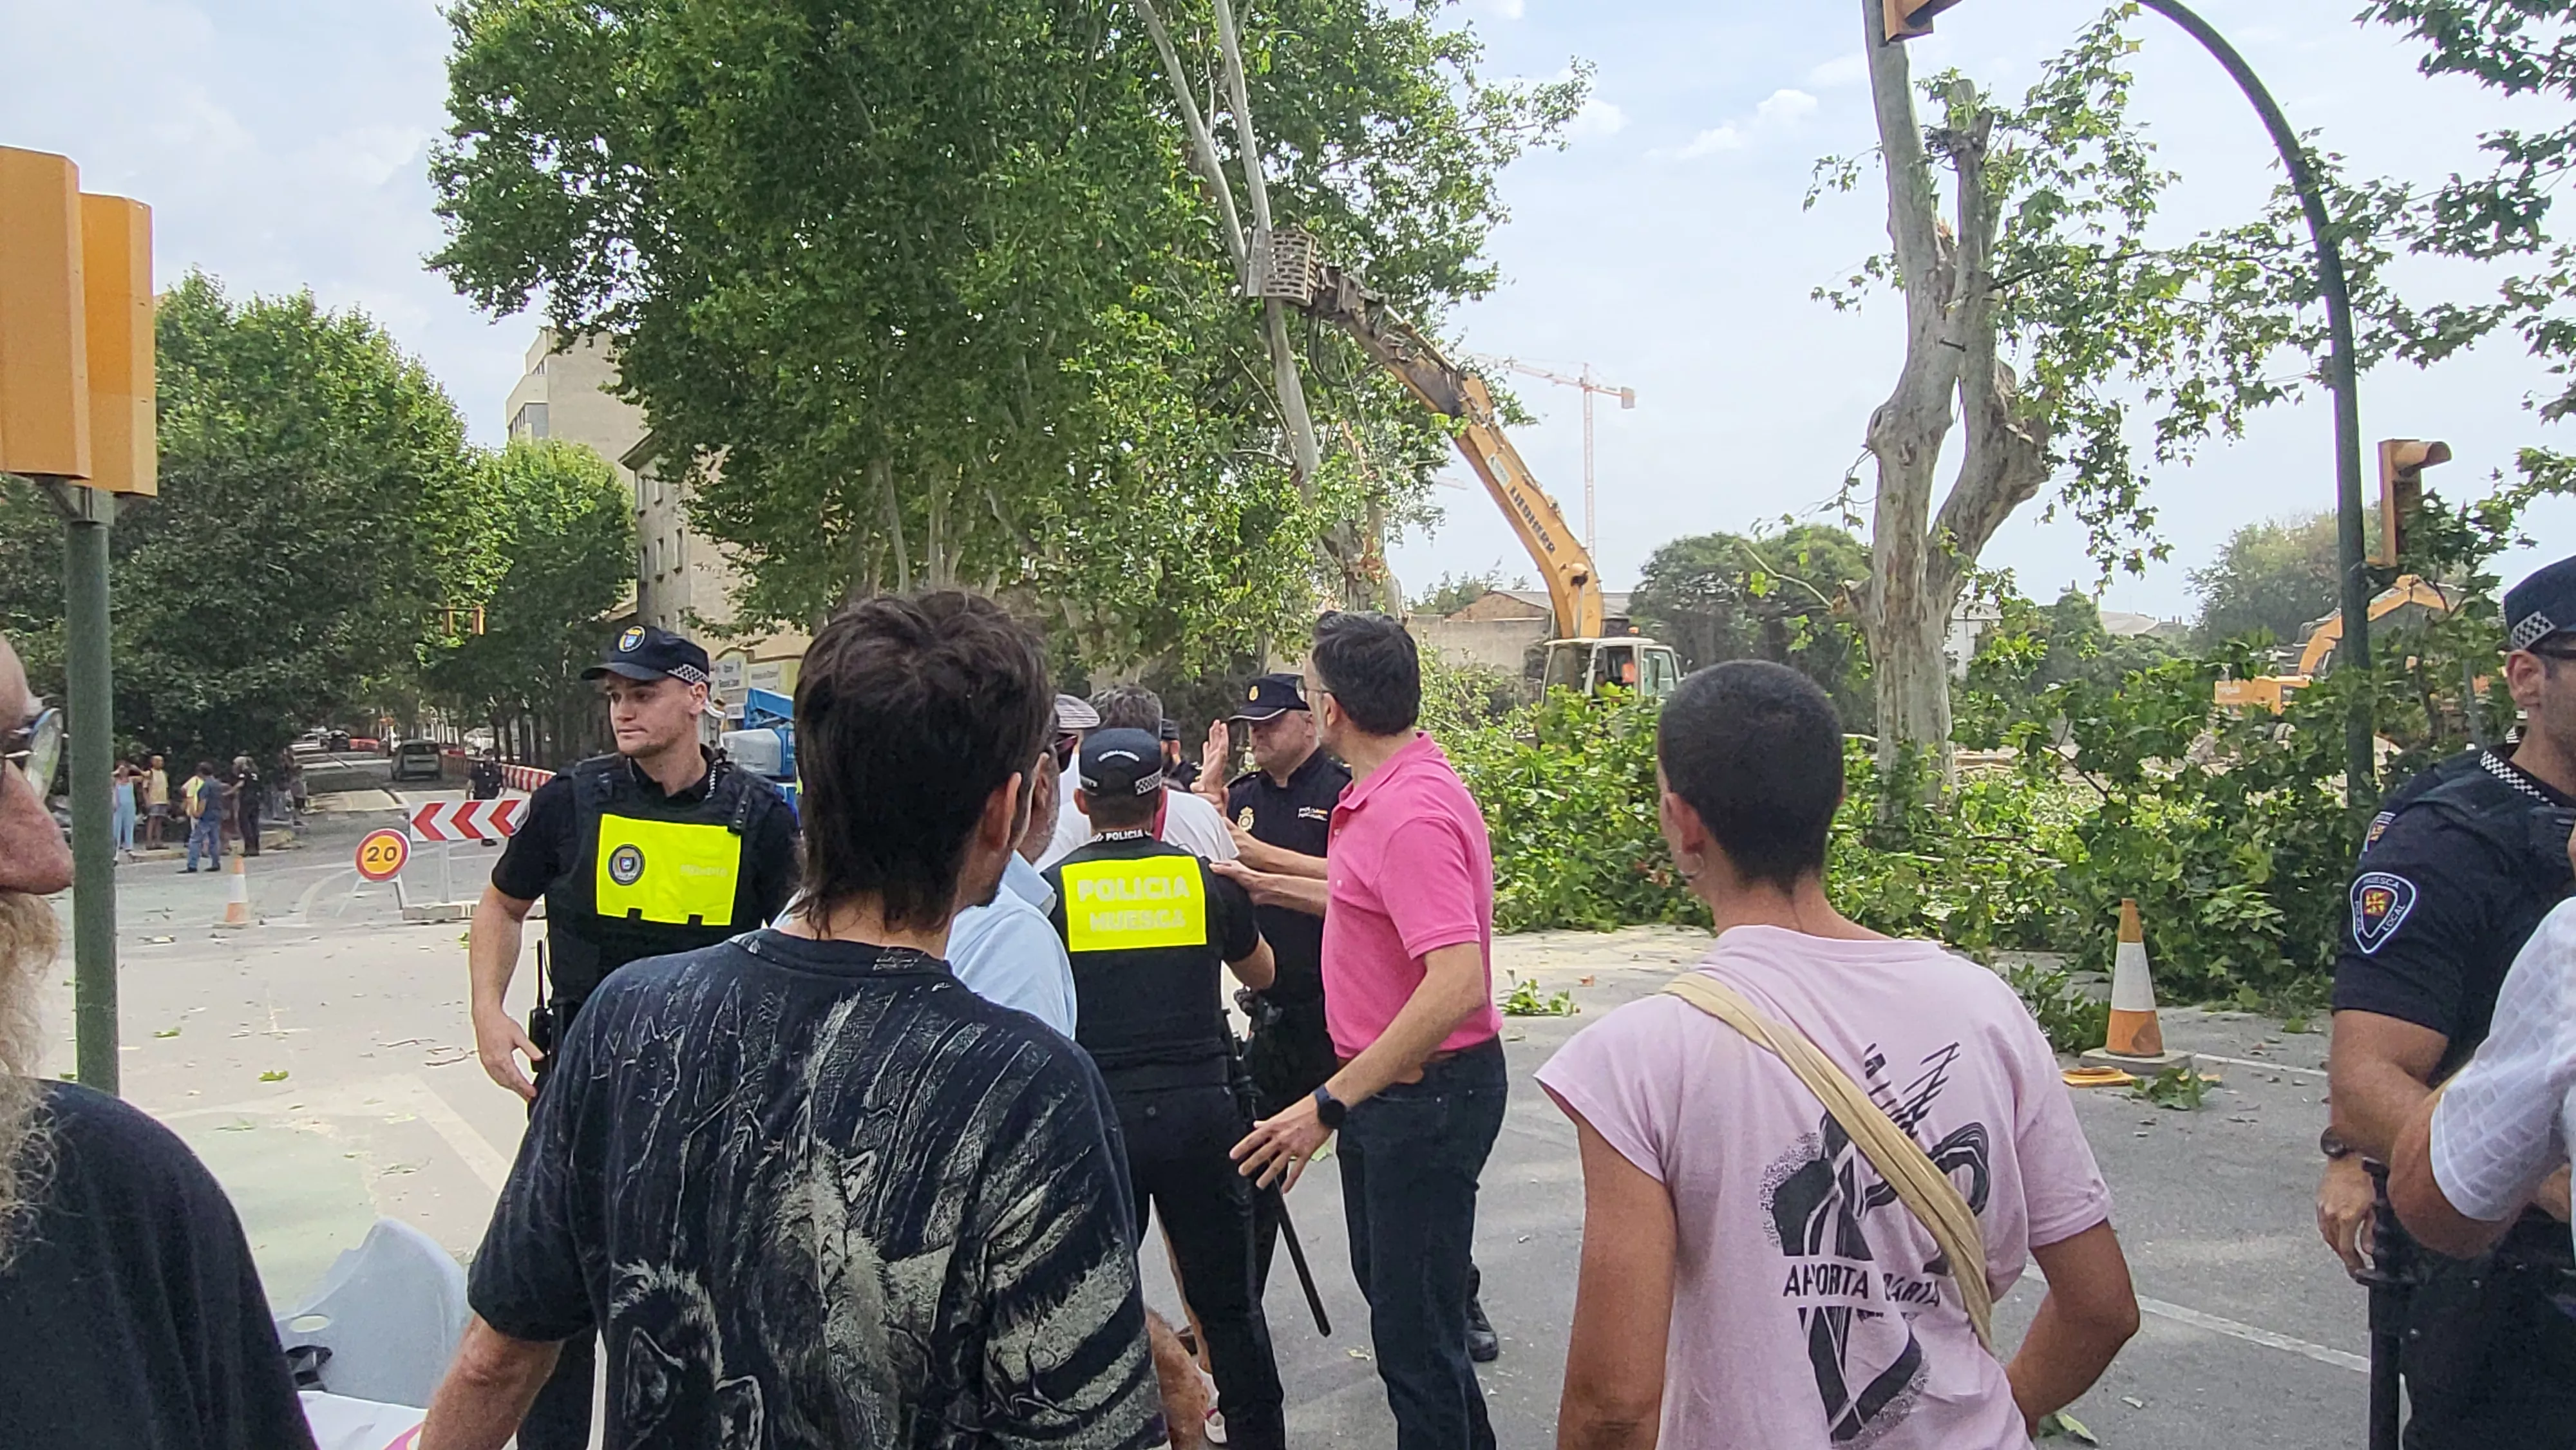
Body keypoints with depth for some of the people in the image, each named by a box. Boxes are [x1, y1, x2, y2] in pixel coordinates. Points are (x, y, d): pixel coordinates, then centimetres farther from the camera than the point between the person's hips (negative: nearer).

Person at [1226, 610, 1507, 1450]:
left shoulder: (1413, 812, -27)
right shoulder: (1382, 792, 6)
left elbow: (1458, 982, -36)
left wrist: (1330, 1103, -35)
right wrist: (1268, 886, 30)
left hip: (1426, 1090, -11)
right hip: (1387, 1083, 11)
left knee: (1412, 1323, 0)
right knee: (1383, 1280, 26)